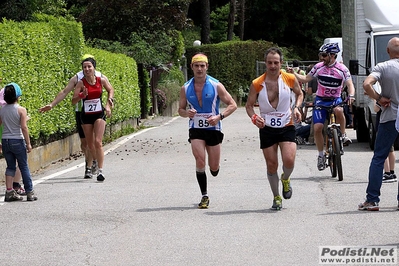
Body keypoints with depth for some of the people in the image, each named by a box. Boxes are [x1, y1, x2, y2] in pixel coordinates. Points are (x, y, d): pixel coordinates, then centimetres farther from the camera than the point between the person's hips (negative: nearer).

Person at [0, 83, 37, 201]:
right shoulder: (21, 110, -11)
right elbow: (24, 127, -14)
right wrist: (28, 143, -8)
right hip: (17, 141, -4)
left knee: (10, 166, 12)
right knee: (24, 167, 4)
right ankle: (30, 192, 7)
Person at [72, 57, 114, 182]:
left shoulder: (101, 80, -5)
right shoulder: (81, 83, -9)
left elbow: (110, 90, 16)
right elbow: (73, 101, -12)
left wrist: (109, 103, 5)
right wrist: (82, 96, -30)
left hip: (99, 114, 0)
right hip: (86, 115, 1)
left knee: (98, 142, -14)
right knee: (90, 145, 9)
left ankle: (100, 171, -14)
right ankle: (89, 165, 37)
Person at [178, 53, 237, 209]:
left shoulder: (216, 85, -6)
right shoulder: (186, 88, 1)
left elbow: (232, 105, -4)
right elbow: (180, 109, 11)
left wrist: (219, 116, -19)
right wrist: (186, 113, -13)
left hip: (213, 128, 0)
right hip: (196, 130, 1)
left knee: (214, 168, 5)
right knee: (200, 161, -18)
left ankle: (214, 167, 43)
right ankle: (204, 197, -8)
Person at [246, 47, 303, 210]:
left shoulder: (290, 79, -5)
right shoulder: (257, 84, -7)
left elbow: (299, 94, 15)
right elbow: (249, 105, 4)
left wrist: (296, 108, -3)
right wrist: (254, 117, -17)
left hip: (287, 127, 0)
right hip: (267, 128, 0)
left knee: (289, 160, -18)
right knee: (271, 165, 4)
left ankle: (285, 179, 17)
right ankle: (276, 198, 22)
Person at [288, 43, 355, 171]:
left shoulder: (342, 69, -9)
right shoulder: (319, 67, -2)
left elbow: (350, 85, -14)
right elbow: (306, 79, 9)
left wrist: (351, 95, -34)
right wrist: (294, 74, -7)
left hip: (335, 99, -2)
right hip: (321, 100, 2)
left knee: (338, 110, -38)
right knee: (317, 128, -11)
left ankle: (343, 135, -16)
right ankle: (321, 155, 6)